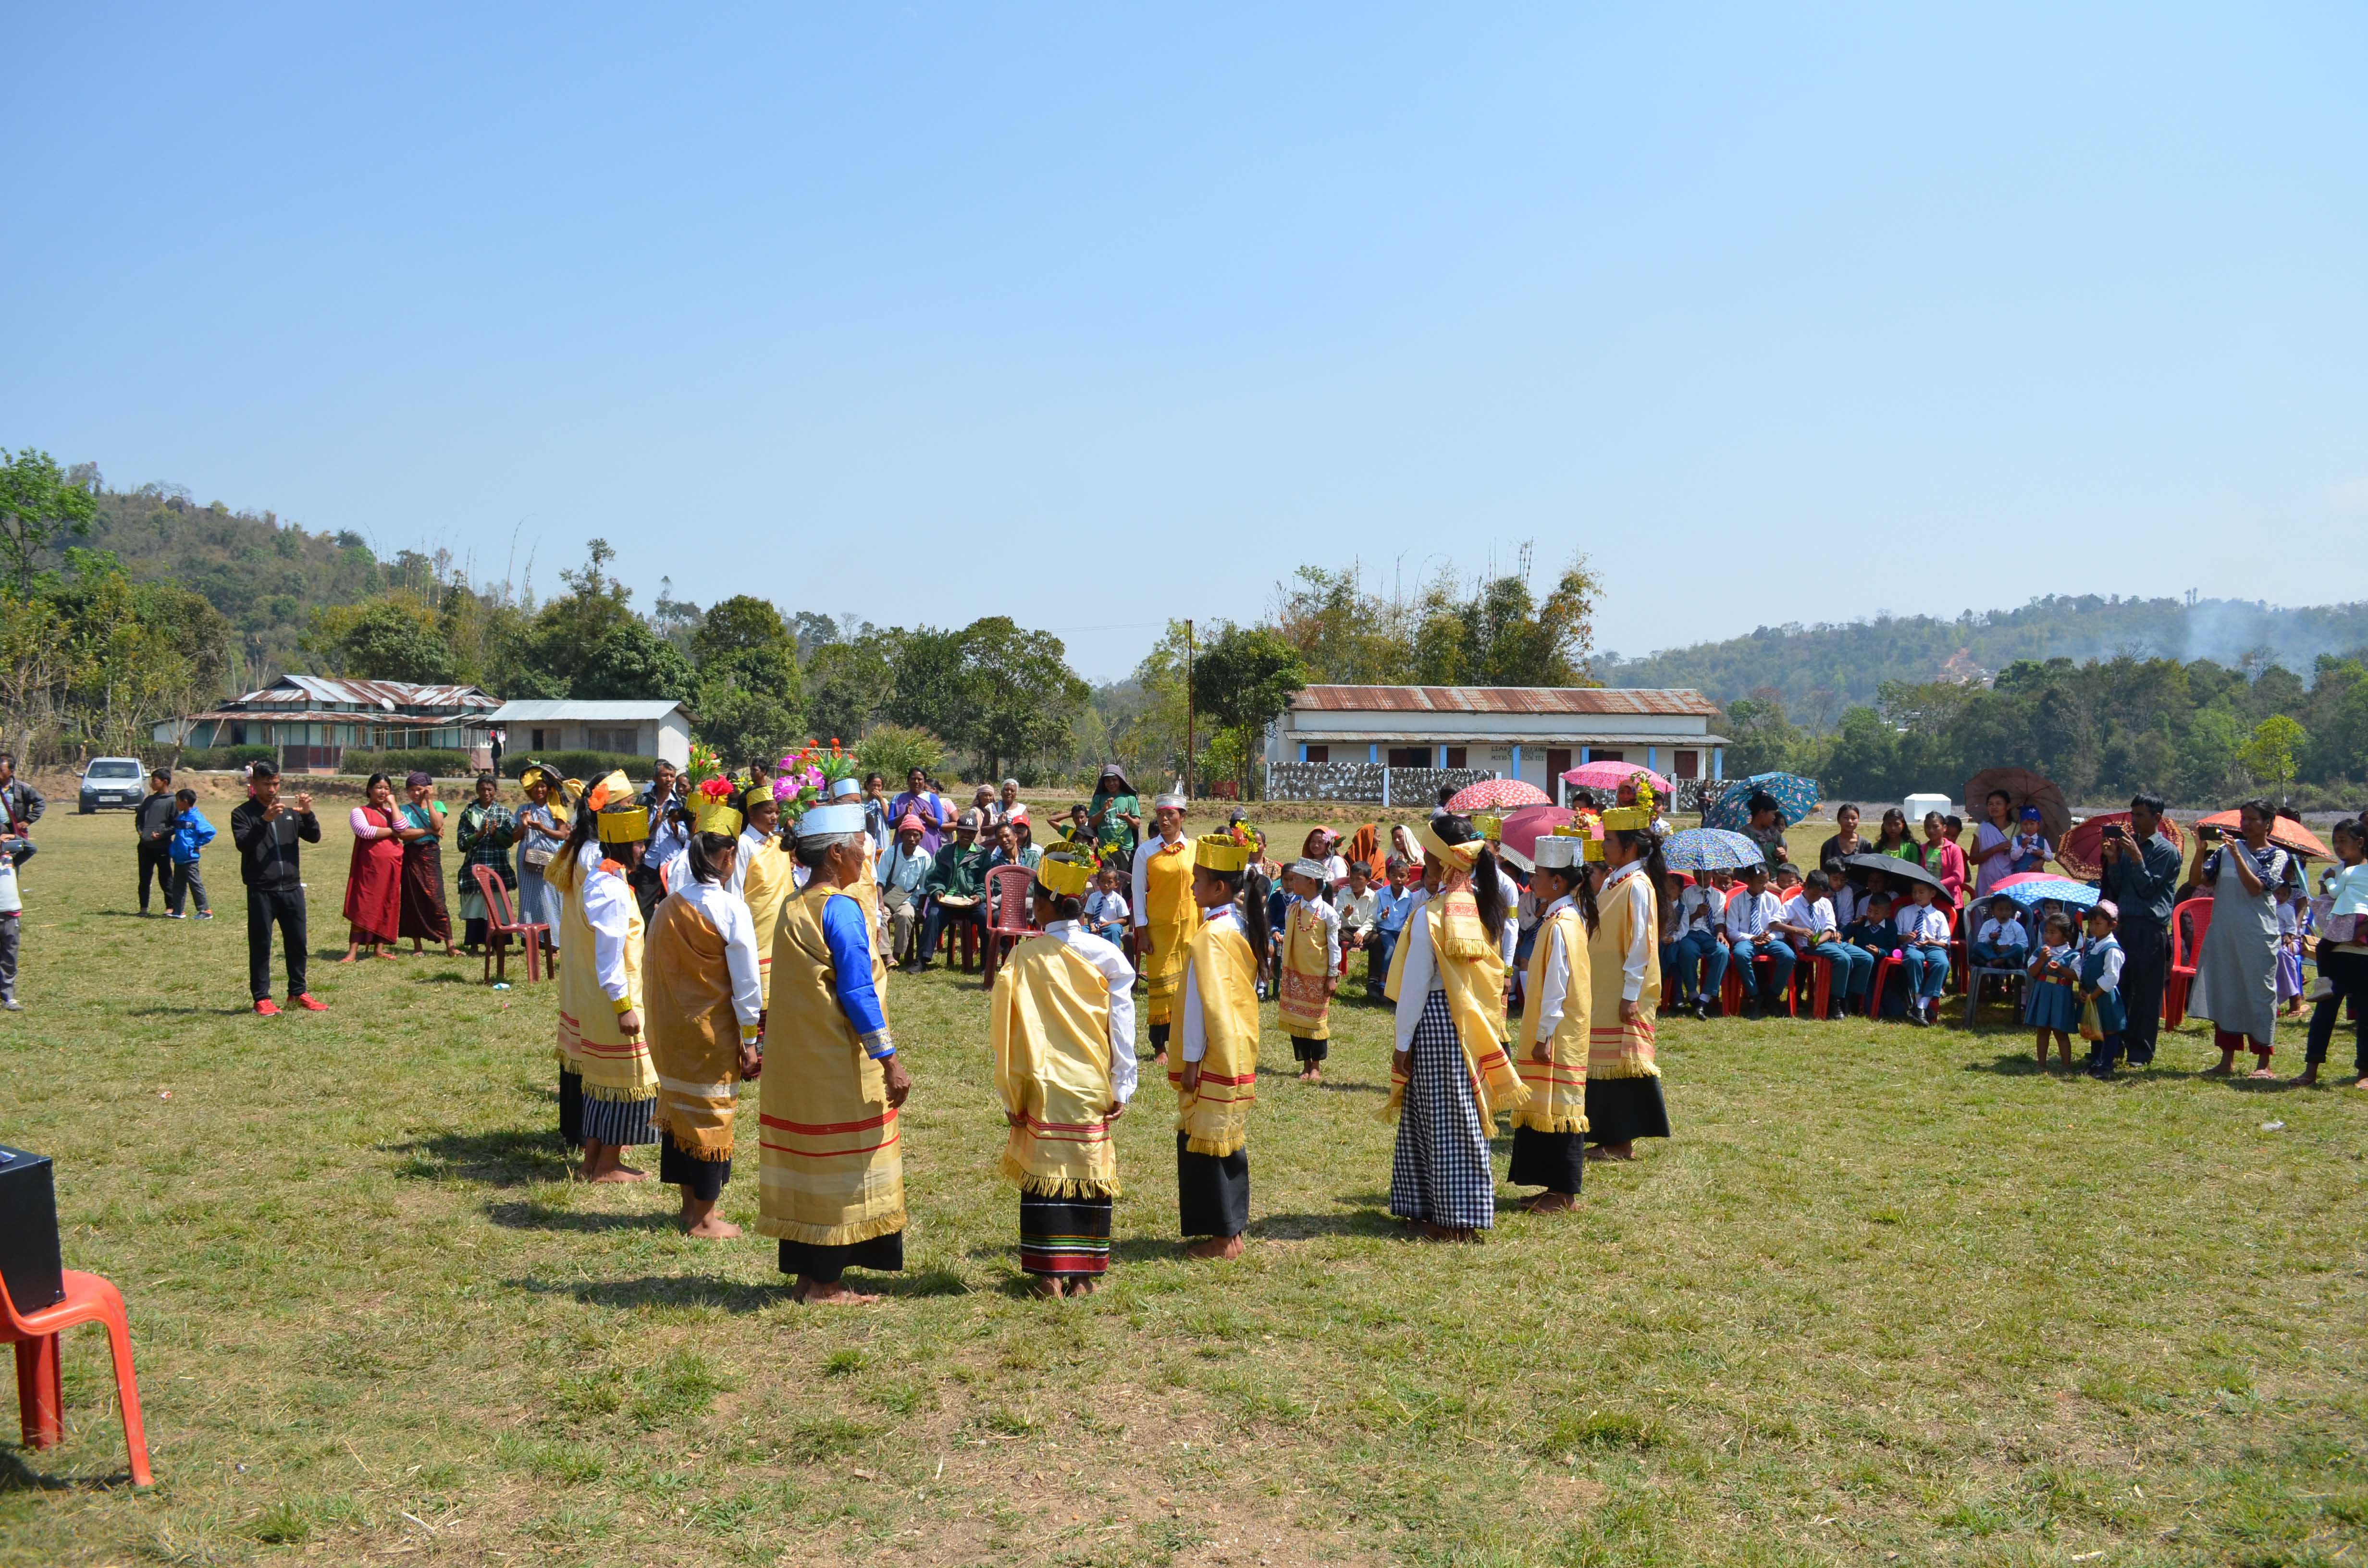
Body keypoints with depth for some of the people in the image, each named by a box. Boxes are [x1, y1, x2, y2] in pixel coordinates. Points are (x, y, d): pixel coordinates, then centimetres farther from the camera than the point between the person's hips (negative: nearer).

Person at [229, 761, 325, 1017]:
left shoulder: (290, 811, 12)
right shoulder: (243, 813, -1)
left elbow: (314, 837, 5)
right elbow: (243, 843, -16)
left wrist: (308, 814, -13)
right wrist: (265, 820, -29)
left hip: (292, 888, 4)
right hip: (261, 891, -4)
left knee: (297, 942, 9)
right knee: (260, 945, 2)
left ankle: (298, 993, 20)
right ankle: (262, 998, 8)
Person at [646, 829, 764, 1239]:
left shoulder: (668, 906, 1)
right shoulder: (731, 909, -16)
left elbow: (652, 973, 8)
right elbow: (746, 982, -14)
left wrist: (659, 1025, 17)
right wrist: (750, 1040, -7)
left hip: (670, 1028, 6)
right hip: (712, 1032, -6)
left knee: (679, 1107, 16)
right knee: (711, 1114, 5)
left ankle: (691, 1205, 28)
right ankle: (703, 1220, 12)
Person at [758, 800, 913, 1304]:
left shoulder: (791, 908, 9)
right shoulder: (841, 909, -16)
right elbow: (857, 993, -20)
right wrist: (890, 1060, -18)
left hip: (795, 1063, 8)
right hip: (838, 1064, -8)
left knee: (806, 1162, 13)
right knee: (840, 1164, 1)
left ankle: (804, 1274, 21)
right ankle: (825, 1284, 8)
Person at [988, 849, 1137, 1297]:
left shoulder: (1024, 958, -8)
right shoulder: (1106, 956, -4)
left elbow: (1003, 1033, -5)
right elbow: (1122, 1029, -3)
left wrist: (1010, 1094, 4)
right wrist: (1122, 1088, 4)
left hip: (1041, 1089, -1)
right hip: (1091, 1089, 1)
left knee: (1044, 1176, 7)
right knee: (1089, 1175, 10)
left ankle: (1049, 1274, 8)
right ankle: (1084, 1275, 15)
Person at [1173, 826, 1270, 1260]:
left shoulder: (1211, 936, -19)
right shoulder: (1243, 928, 7)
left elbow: (1203, 1002, -20)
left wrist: (1190, 1060, -13)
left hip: (1213, 1058, -9)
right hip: (1239, 1053, 9)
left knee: (1204, 1142, 0)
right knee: (1228, 1141, 16)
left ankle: (1222, 1237, 6)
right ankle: (1231, 1229, 24)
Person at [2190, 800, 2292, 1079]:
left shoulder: (2277, 855, 0)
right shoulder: (2226, 848, 10)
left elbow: (2256, 888, -15)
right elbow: (2199, 880, 3)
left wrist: (2236, 854, -20)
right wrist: (2201, 850, -10)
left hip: (2258, 936, -4)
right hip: (2222, 933, 4)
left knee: (2259, 995, -1)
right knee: (2223, 995, 7)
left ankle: (2264, 1064, 6)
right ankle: (2227, 1060, 16)